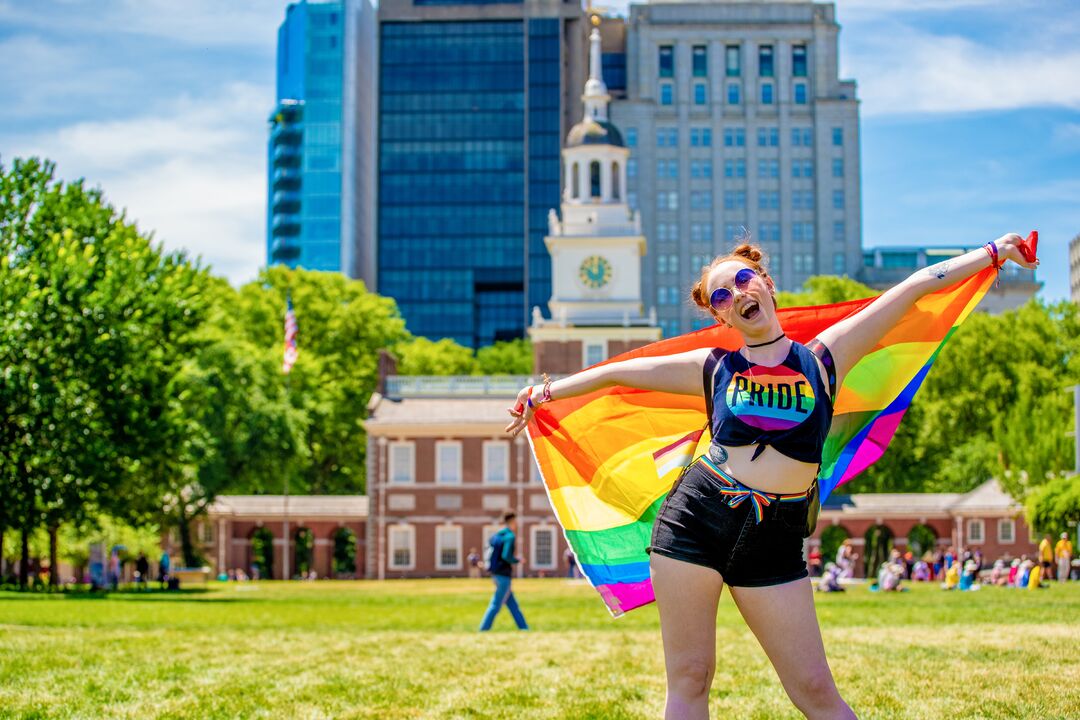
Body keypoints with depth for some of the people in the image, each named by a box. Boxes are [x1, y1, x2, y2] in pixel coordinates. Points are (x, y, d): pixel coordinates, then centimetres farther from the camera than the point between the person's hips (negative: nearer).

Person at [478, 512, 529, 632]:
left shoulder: (496, 535, 12)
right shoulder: (510, 536, -13)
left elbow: (488, 554, 13)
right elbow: (506, 556, -24)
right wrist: (517, 560, -6)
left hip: (495, 573, 9)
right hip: (503, 574, -9)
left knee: (512, 603, 13)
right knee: (496, 604, -4)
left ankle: (523, 627, 18)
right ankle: (484, 629, -5)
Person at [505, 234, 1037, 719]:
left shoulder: (824, 355, 7)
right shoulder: (713, 368, 10)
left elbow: (917, 286, 8)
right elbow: (618, 372, 19)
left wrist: (993, 251, 9)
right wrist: (544, 393, 22)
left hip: (775, 539, -1)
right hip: (695, 519, 1)